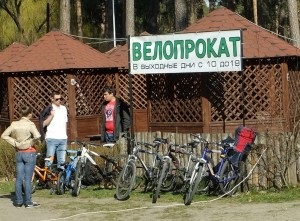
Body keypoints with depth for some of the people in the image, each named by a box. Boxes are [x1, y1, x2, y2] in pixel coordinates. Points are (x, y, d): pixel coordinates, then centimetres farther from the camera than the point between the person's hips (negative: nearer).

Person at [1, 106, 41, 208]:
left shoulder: (14, 124, 1)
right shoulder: (30, 125, -12)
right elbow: (37, 136, -28)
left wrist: (15, 143, 1)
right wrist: (32, 143, -9)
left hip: (19, 153, 5)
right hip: (29, 153, -5)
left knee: (19, 178, 9)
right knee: (28, 178, -1)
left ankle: (18, 201, 13)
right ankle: (28, 202, 3)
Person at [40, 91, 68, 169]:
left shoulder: (64, 109, 13)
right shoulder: (48, 109, -3)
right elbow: (43, 124, -8)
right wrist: (51, 115, -19)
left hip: (62, 138, 5)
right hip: (52, 138, -5)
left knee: (62, 161, 4)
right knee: (49, 161, -8)